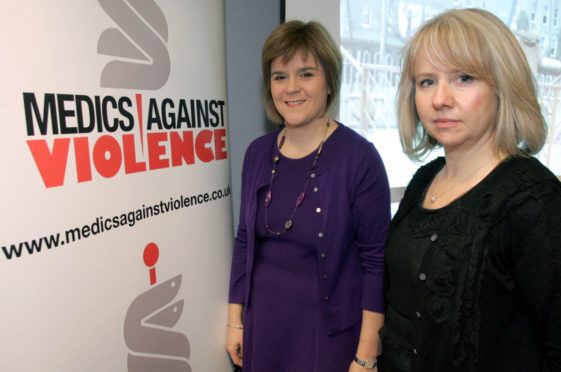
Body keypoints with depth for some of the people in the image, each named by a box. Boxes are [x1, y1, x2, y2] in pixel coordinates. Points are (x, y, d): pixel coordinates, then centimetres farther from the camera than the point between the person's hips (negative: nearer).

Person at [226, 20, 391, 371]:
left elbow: (376, 262, -13)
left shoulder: (359, 157, -16)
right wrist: (235, 320, 8)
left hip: (331, 331, -4)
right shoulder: (258, 152, -2)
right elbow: (245, 241, 5)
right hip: (263, 325, 5)